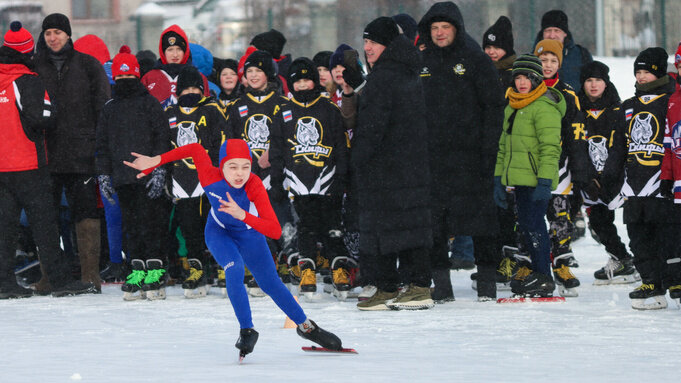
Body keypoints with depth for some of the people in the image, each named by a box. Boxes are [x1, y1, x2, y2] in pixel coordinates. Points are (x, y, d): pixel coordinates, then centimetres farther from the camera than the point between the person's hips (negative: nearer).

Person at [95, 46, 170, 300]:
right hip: (123, 178, 5)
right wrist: (103, 174, 11)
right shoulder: (109, 109, 16)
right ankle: (137, 271, 8)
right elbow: (102, 144, 19)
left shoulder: (149, 103, 2)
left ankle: (156, 272, -3)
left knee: (151, 223, -6)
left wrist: (159, 169, -10)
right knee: (131, 226, 4)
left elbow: (162, 137, -2)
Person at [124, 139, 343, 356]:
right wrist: (155, 161, -13)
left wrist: (243, 215, -56)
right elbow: (195, 149, -13)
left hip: (249, 234, 0)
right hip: (218, 233, 0)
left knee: (271, 284, 9)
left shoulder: (254, 186, -39)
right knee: (234, 269, -28)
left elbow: (275, 232, -44)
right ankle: (247, 331, -16)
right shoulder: (210, 177, -34)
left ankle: (305, 326, 32)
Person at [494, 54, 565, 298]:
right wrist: (499, 179, 21)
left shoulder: (544, 108, -11)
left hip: (536, 180, -8)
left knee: (533, 225, -9)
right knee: (526, 225, 11)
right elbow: (504, 145, 24)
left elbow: (550, 148, -16)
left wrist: (545, 182, -21)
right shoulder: (512, 107, 17)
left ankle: (543, 278, -5)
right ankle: (535, 269, 20)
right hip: (518, 180, 8)